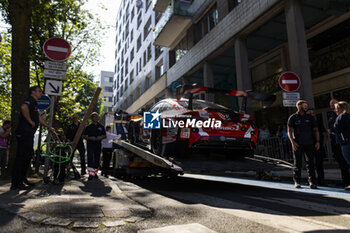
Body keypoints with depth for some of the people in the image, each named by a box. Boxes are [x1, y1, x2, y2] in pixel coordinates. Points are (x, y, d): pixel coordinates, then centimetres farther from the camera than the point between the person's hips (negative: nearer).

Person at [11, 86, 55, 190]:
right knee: (21, 157, -8)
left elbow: (39, 118, 31)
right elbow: (23, 107, -32)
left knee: (28, 155, 14)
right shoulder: (30, 100, -8)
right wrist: (30, 121, -21)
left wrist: (49, 127, 34)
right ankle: (16, 183, -4)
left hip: (29, 134, 10)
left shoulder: (34, 103, 24)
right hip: (24, 133, -10)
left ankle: (23, 179, 23)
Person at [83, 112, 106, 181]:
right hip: (90, 145, -3)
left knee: (97, 159, 9)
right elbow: (84, 136, 4)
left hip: (98, 145, 3)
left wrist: (101, 137, -8)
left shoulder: (101, 127, 11)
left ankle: (95, 172, 25)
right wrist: (90, 138, -14)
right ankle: (91, 174, -15)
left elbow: (105, 136, 14)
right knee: (90, 159, -13)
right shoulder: (88, 127, 5)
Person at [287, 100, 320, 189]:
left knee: (310, 163, 1)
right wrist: (293, 142, -14)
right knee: (297, 163, 2)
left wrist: (317, 141, 0)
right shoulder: (293, 117, 4)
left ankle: (312, 182, 6)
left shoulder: (310, 118, 13)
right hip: (297, 145, -2)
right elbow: (289, 131, -1)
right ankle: (297, 182, 9)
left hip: (309, 144, 3)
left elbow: (316, 130, 13)